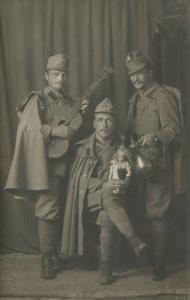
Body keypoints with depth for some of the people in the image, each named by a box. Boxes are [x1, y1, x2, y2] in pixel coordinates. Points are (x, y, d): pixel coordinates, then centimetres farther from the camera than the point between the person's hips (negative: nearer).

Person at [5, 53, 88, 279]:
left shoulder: (69, 102, 17)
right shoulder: (38, 99, -1)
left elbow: (75, 132, 16)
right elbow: (29, 129, -13)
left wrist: (81, 114, 0)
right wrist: (55, 131, -22)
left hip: (65, 162, 6)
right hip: (46, 162, -6)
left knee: (60, 210, 9)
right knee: (48, 210, -8)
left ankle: (55, 255, 21)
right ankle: (46, 260, 1)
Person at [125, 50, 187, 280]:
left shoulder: (163, 95, -7)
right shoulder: (135, 99, 18)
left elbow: (175, 129, -13)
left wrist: (156, 136, -28)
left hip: (158, 164, -7)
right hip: (138, 162, 7)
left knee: (156, 213, -5)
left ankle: (159, 265, 3)